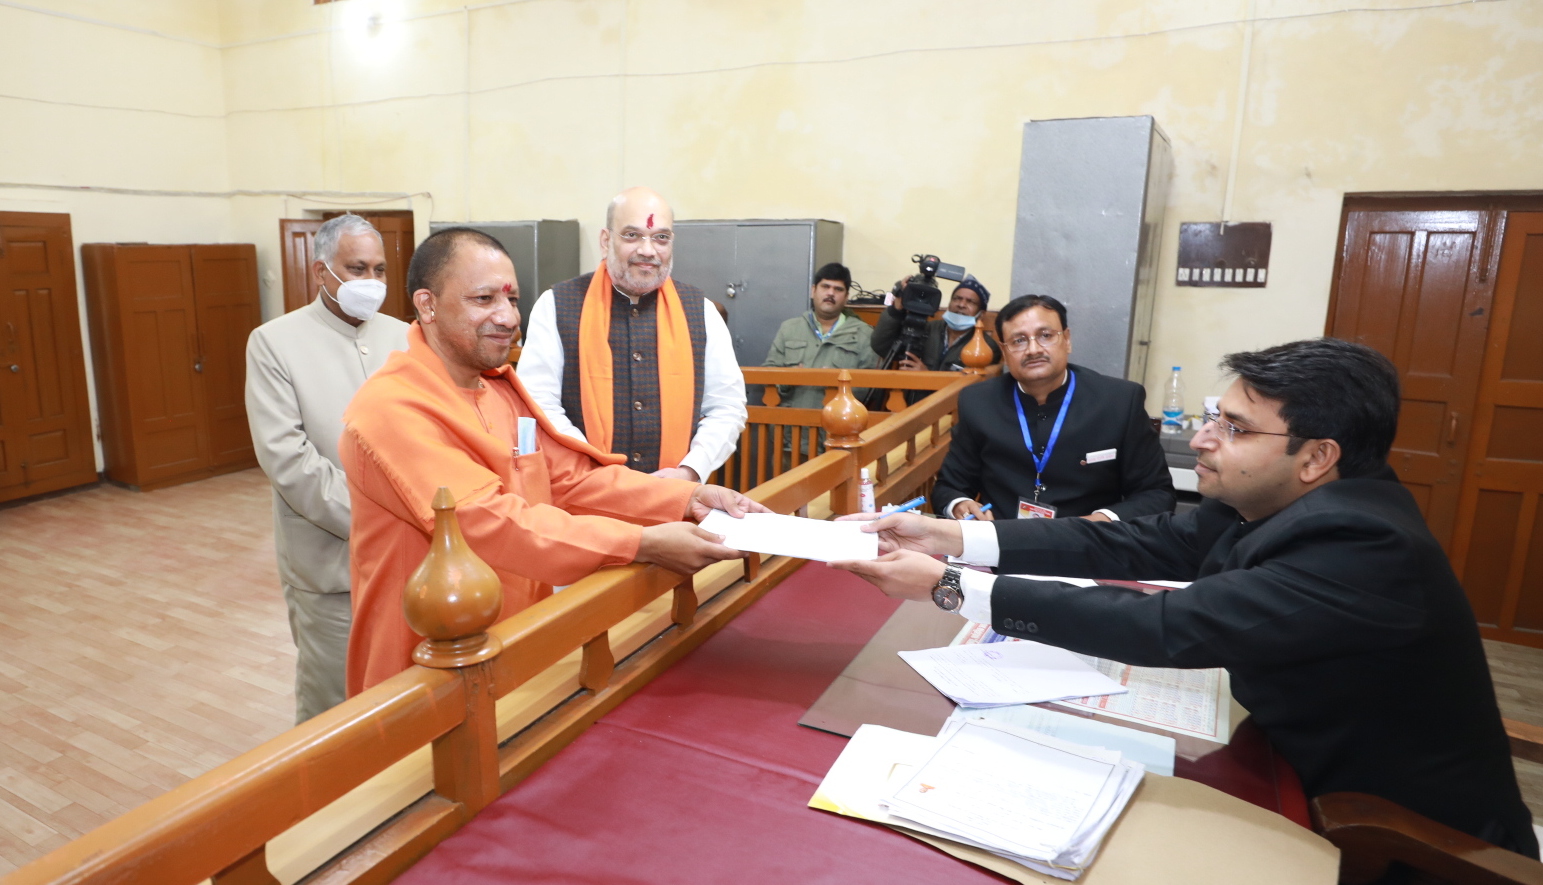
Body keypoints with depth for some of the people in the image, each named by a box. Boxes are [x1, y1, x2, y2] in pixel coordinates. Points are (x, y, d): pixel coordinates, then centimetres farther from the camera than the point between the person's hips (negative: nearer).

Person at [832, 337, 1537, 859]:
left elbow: (1168, 628, -37)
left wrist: (948, 587, -37)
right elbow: (1129, 542, -11)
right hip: (1333, 783, 7)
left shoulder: (1361, 547, -32)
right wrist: (952, 537, -18)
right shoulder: (1271, 503, -7)